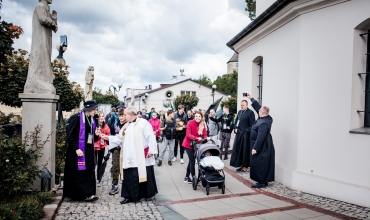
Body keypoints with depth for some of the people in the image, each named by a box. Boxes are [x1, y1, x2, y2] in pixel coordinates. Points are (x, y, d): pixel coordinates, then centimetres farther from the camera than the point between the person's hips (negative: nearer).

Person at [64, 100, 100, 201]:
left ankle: (88, 194, 15)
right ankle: (77, 194, 14)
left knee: (89, 171, 8)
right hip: (78, 150, -7)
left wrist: (96, 134, -2)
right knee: (78, 172, 2)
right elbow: (70, 135, -15)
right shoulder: (76, 118, -13)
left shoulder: (92, 120, 9)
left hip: (89, 150, 7)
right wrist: (76, 148, -20)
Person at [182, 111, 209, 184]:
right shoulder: (190, 123, -16)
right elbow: (188, 134, -21)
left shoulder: (203, 124, 0)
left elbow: (204, 134, -4)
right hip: (188, 144, -6)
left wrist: (206, 138, -26)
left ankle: (186, 177, 27)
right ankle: (194, 178, 1)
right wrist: (196, 138, -35)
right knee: (192, 161, -8)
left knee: (191, 161, 14)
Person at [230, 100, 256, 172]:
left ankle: (245, 167, 12)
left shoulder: (250, 112, -11)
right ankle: (241, 165, 23)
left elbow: (252, 124, -13)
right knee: (238, 149, 11)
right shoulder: (239, 112, 12)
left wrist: (247, 131, -15)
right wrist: (236, 128, 7)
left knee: (245, 150, 1)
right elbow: (236, 121, 21)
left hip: (245, 135, -7)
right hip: (239, 134, 7)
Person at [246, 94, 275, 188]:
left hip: (261, 148, -10)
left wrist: (255, 148, -21)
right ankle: (264, 181, 24)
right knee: (262, 165, 15)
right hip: (264, 147, 10)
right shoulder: (266, 117, 2)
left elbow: (260, 137, -26)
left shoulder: (263, 123, -26)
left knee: (260, 164, -2)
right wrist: (251, 98, 17)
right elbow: (257, 107, 13)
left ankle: (262, 182, 7)